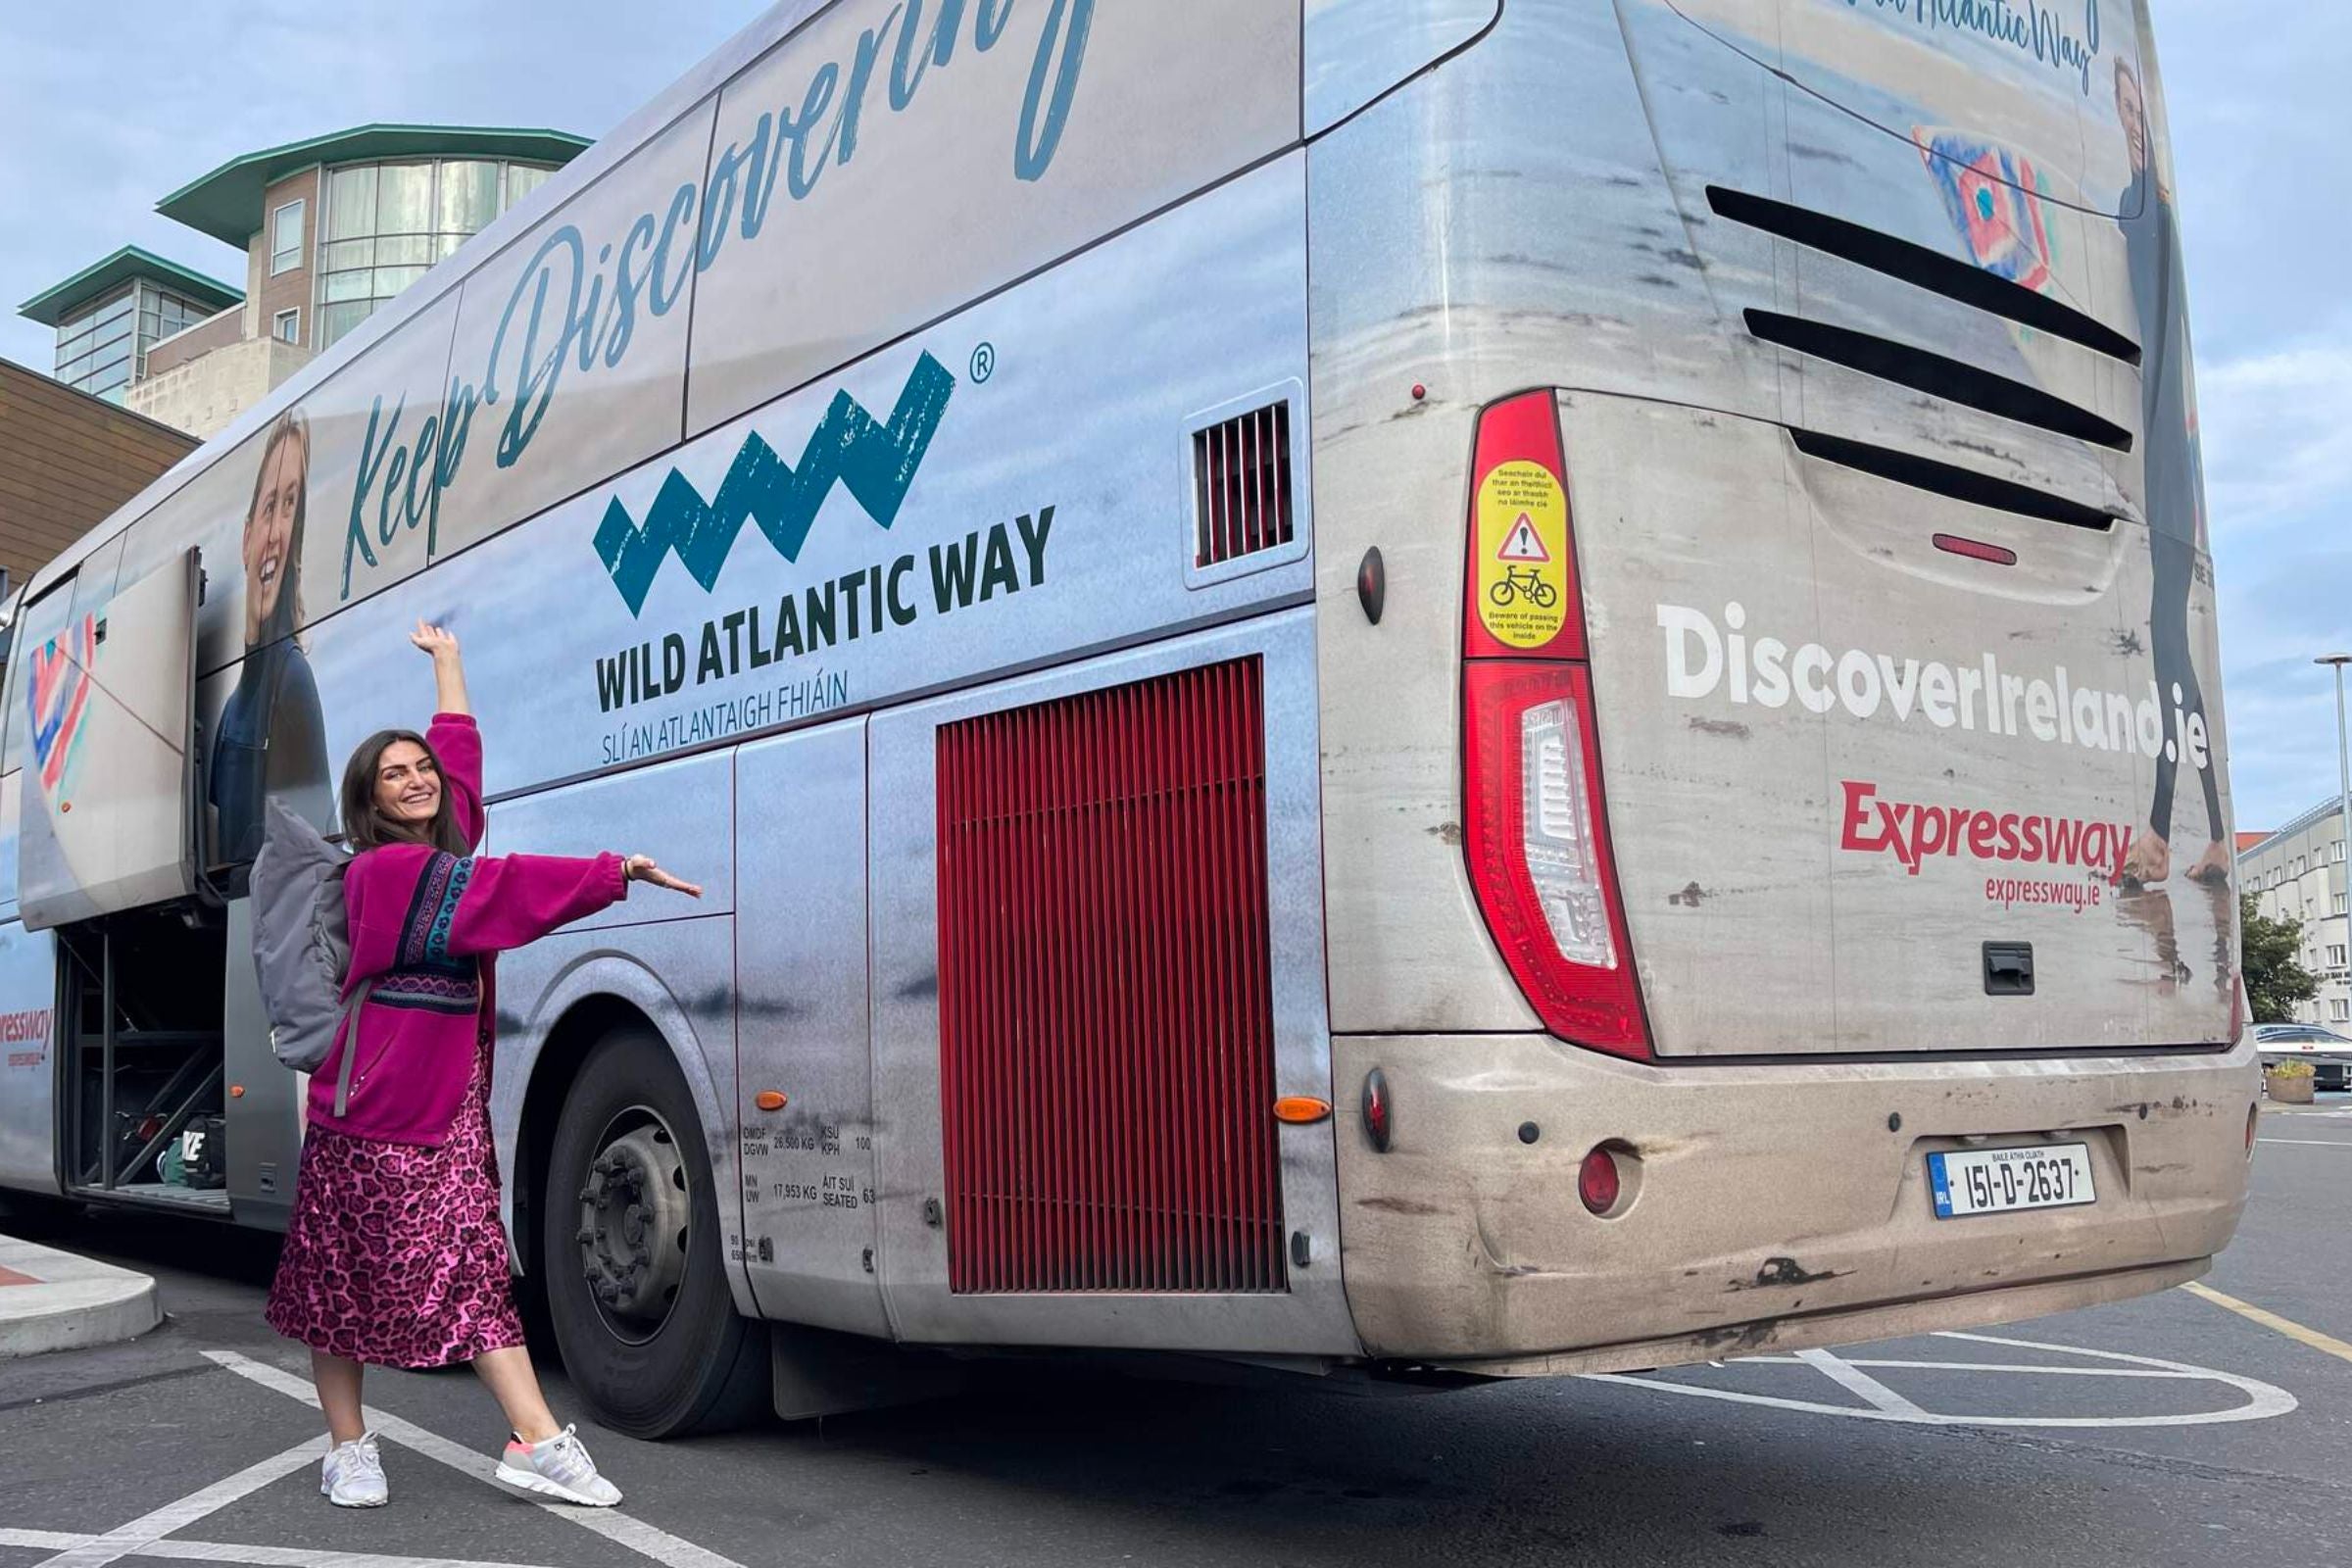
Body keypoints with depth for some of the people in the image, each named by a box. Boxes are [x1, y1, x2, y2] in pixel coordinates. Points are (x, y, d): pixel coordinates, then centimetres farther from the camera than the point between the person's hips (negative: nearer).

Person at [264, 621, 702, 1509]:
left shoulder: (441, 849, 13)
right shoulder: (381, 870, -9)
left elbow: (461, 749, 24)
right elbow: (503, 886, -21)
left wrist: (446, 658, 36)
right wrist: (617, 872, -23)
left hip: (450, 1099, 7)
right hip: (373, 1100, -7)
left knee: (475, 1265, 0)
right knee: (342, 1271, 5)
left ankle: (536, 1443, -6)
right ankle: (349, 1448, 16)